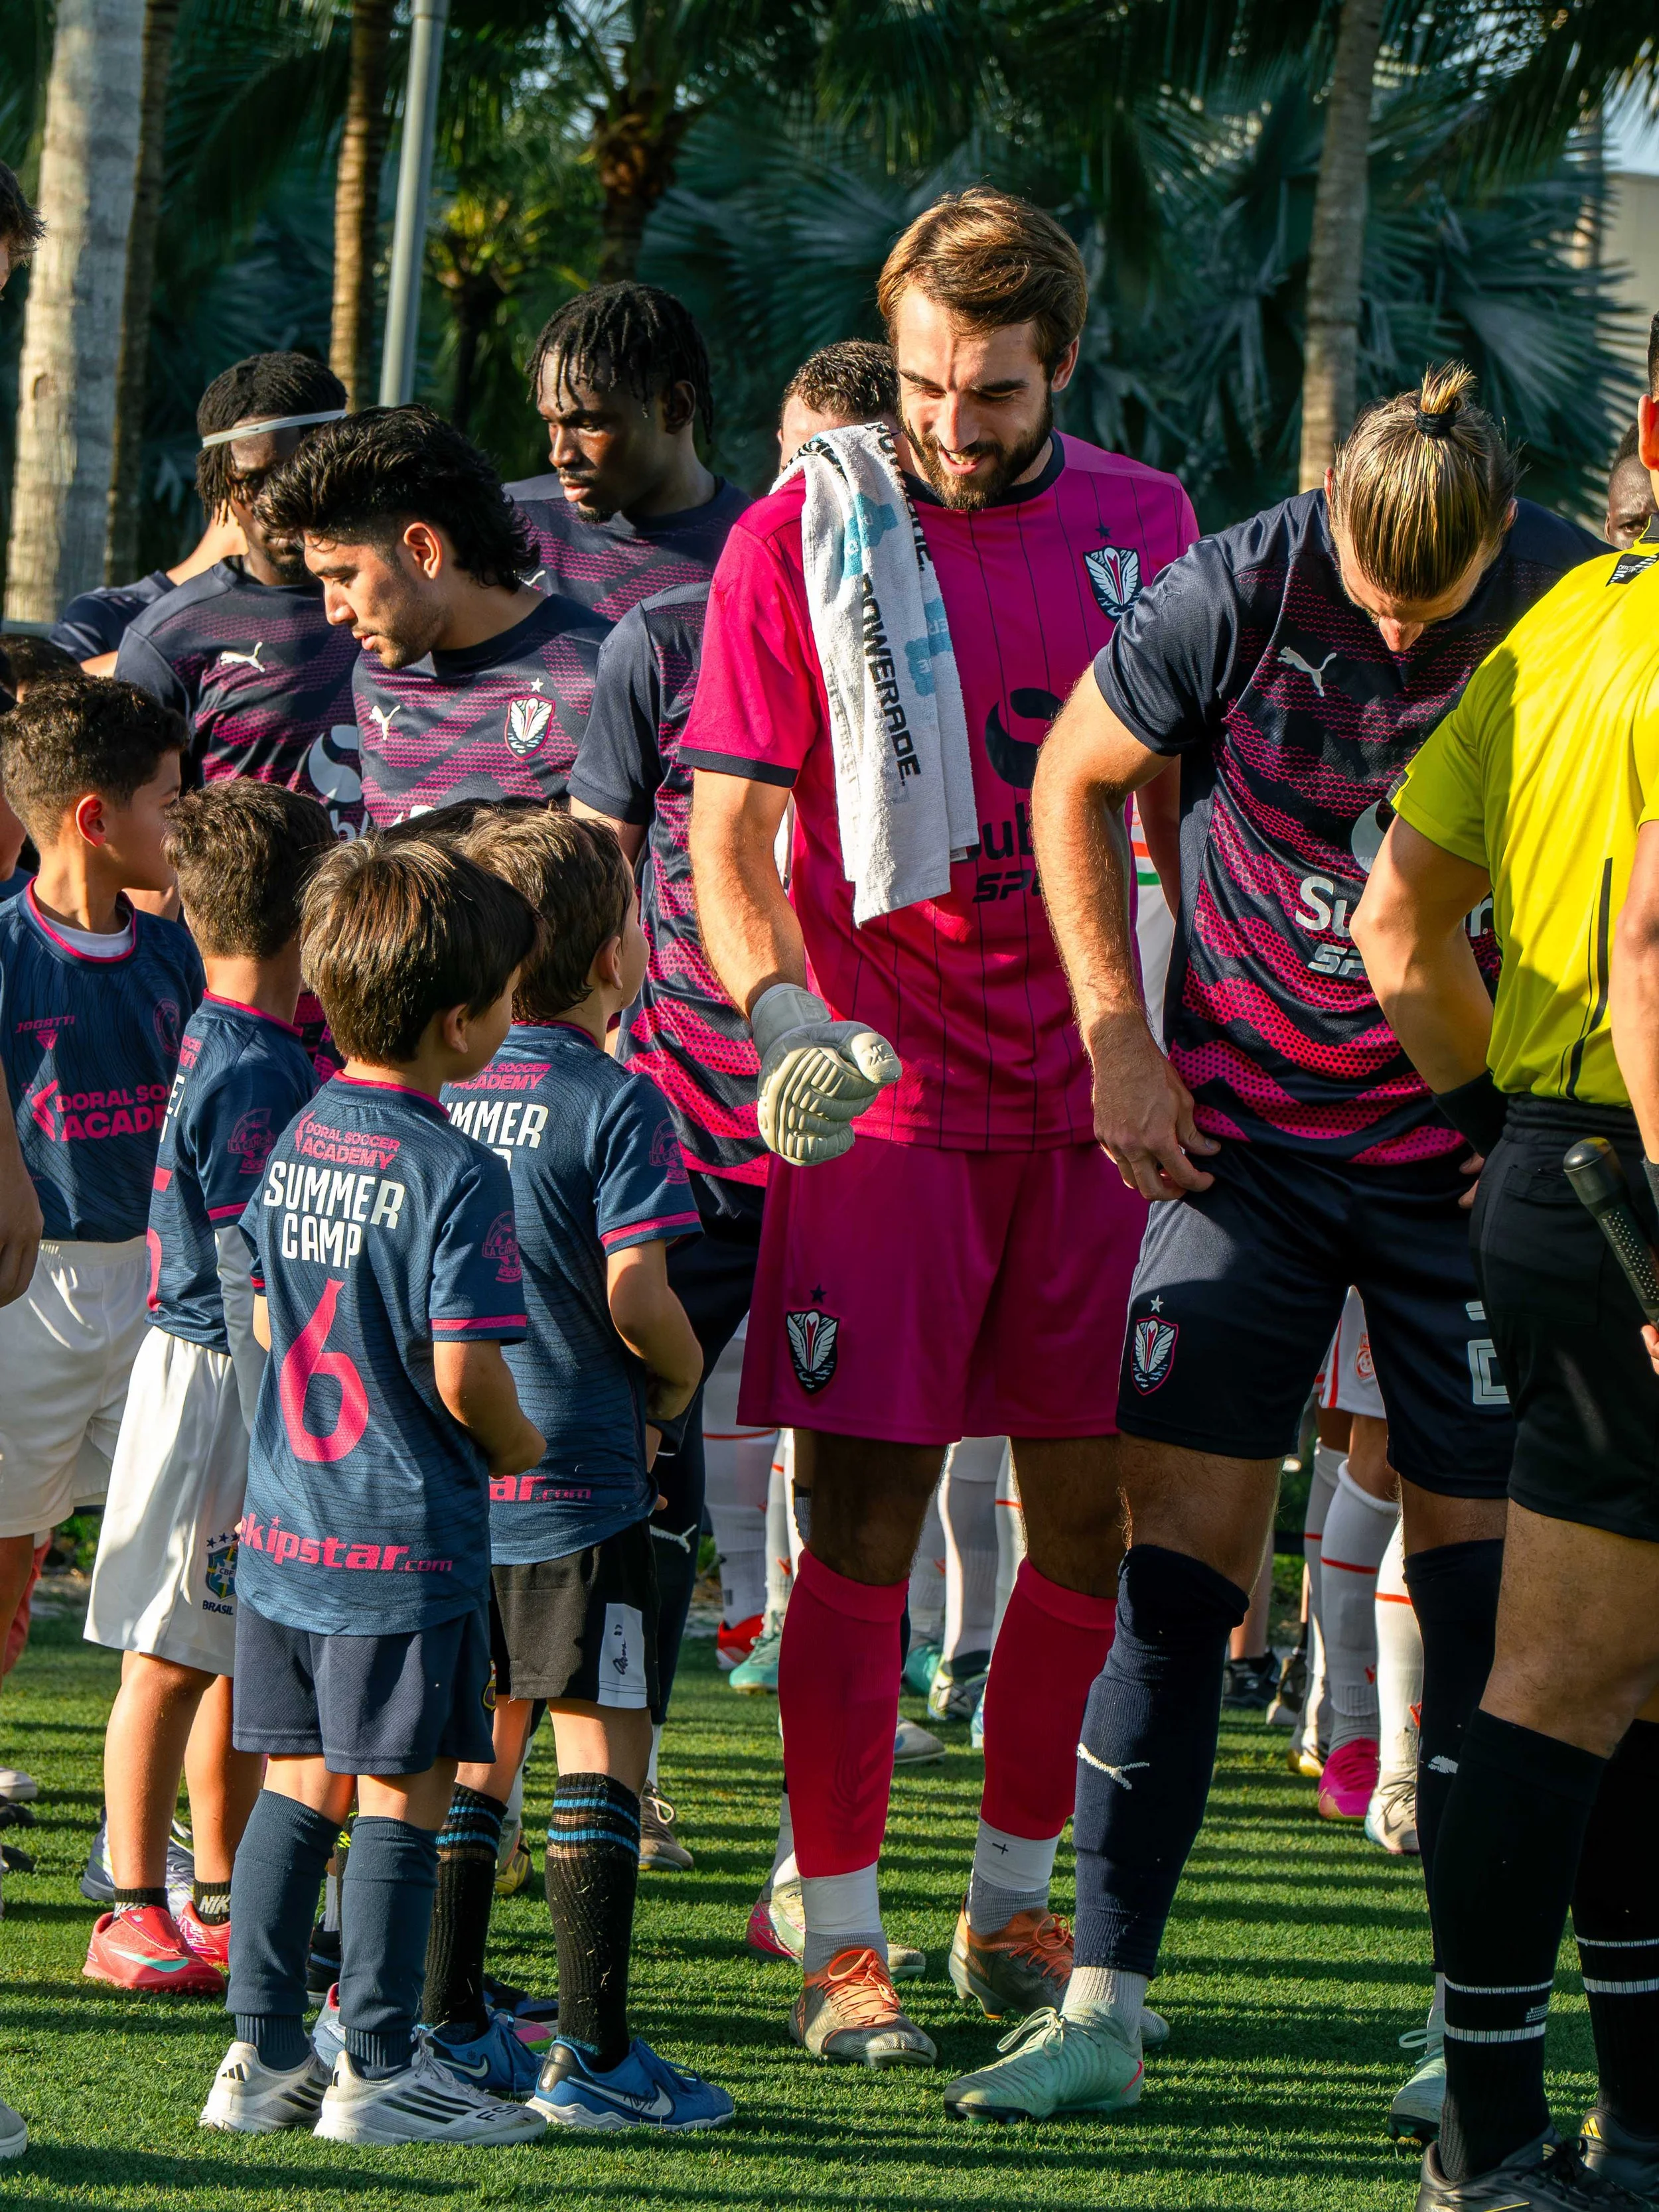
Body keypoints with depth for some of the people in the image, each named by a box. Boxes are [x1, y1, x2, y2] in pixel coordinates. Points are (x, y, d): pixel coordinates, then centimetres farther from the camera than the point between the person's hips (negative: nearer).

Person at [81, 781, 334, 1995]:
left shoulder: (217, 1043, 7)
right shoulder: (259, 1075, -20)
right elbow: (250, 1278, -20)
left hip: (238, 1381, 9)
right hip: (215, 1386, -9)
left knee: (245, 1659, 14)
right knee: (174, 1657, -2)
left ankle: (220, 1903, 22)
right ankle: (133, 1915, 4)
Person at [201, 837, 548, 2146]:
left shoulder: (300, 1141, 7)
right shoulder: (456, 1175, -16)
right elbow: (464, 1370, -19)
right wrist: (522, 1452, 0)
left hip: (285, 1525, 7)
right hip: (408, 1539, -7)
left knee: (301, 1788, 13)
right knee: (403, 1795, 1)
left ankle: (264, 2057, 15)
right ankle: (379, 2068, 4)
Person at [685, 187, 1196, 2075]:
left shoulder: (1141, 525, 9)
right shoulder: (800, 538, -2)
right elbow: (728, 833, -6)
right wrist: (789, 1016, -22)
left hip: (1093, 1093, 4)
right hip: (883, 1092, -4)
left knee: (1093, 1515, 6)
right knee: (865, 1519, -6)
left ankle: (1016, 1902, 21)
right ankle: (840, 1941, -1)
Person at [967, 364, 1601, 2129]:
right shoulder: (1241, 590, -14)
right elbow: (1076, 773, 3)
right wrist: (1117, 1035, -2)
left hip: (1465, 1146, 0)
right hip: (1243, 1127, 0)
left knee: (1473, 1543, 0)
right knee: (1180, 1538, -5)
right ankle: (1102, 2009, -1)